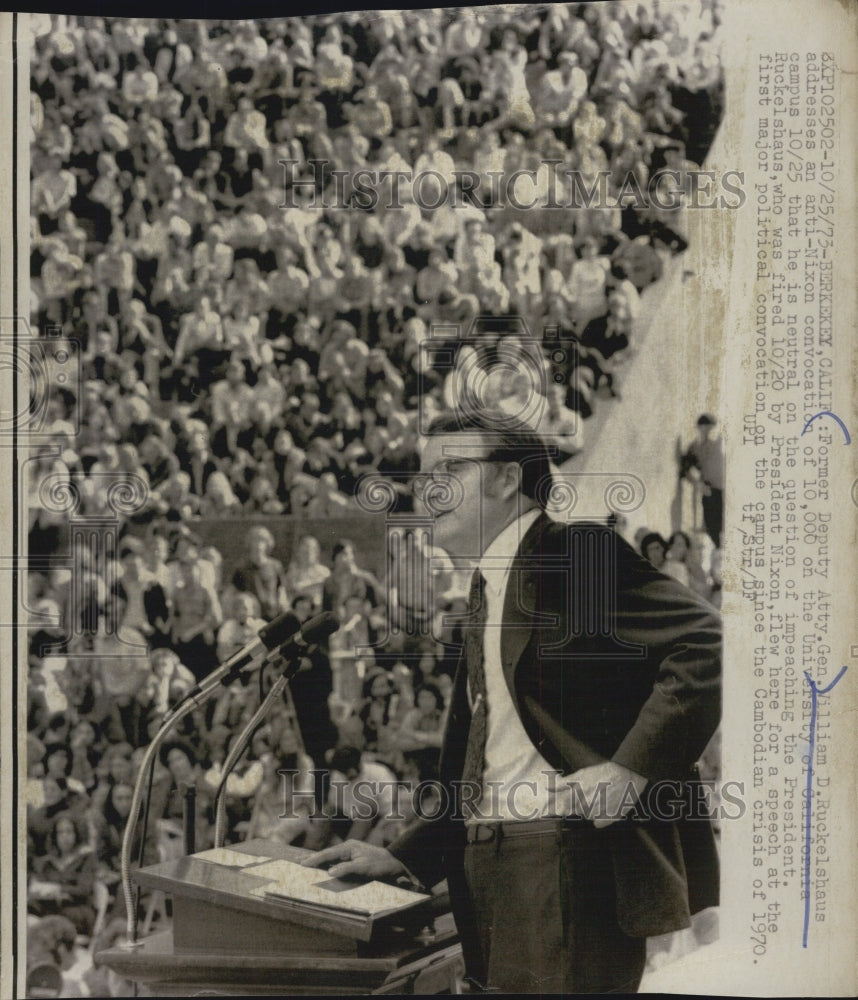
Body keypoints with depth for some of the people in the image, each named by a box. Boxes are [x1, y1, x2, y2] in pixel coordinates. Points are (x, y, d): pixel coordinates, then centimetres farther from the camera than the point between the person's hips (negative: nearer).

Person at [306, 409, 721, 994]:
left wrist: (632, 766, -21)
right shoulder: (488, 593, 20)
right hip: (490, 872, 8)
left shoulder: (577, 551, -6)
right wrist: (403, 858, 15)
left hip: (571, 862, -8)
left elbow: (702, 645, -18)